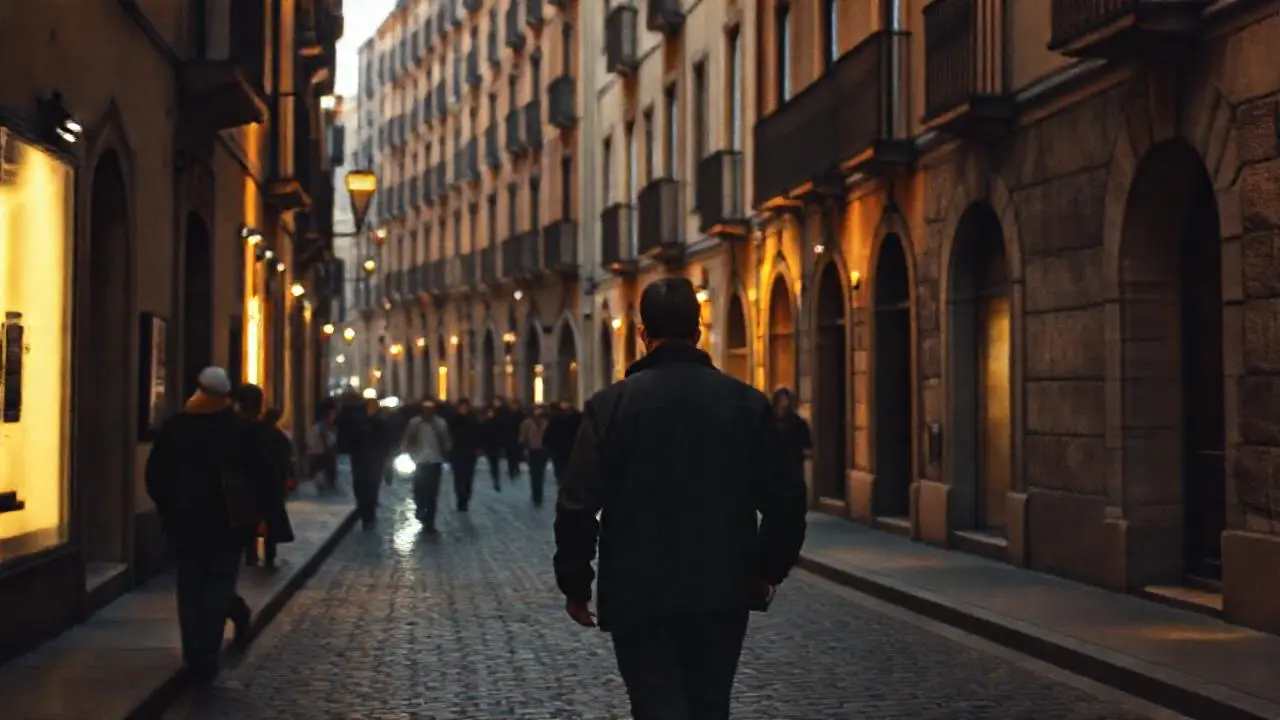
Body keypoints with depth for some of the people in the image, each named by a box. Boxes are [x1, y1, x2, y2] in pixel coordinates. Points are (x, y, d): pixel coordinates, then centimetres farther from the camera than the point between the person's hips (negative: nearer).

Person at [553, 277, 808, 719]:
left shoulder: (609, 405, -8)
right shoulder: (747, 402, -1)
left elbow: (577, 506, -10)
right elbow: (784, 500, 0)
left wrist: (575, 585, 2)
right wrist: (769, 569, 15)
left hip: (638, 596, -2)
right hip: (723, 592, 3)